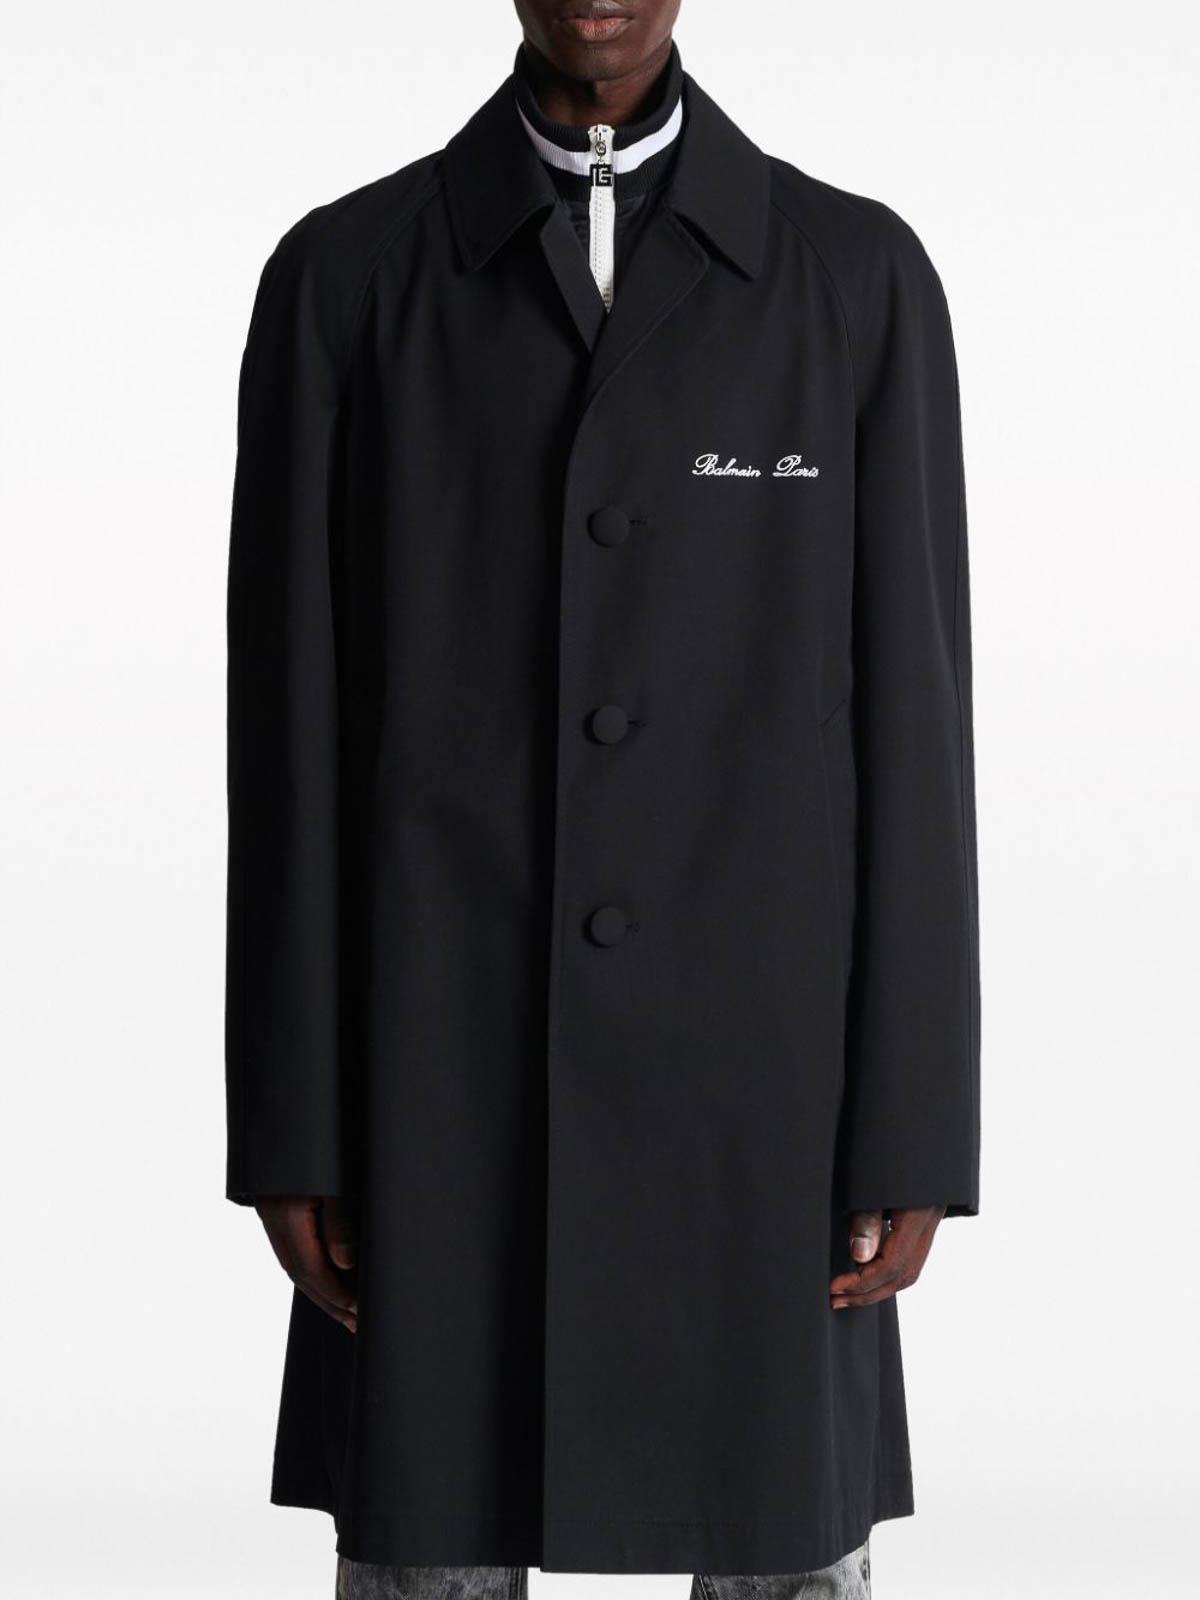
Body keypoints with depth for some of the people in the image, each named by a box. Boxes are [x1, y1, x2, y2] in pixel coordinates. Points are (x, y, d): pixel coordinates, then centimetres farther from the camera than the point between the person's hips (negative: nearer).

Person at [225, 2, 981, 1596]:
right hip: (452, 1072, 0)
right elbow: (293, 721, 1)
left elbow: (908, 718, 0)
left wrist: (915, 1133, -4)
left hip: (753, 1063, 0)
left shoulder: (860, 276, 2)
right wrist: (287, 1128, -2)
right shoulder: (343, 277, 2)